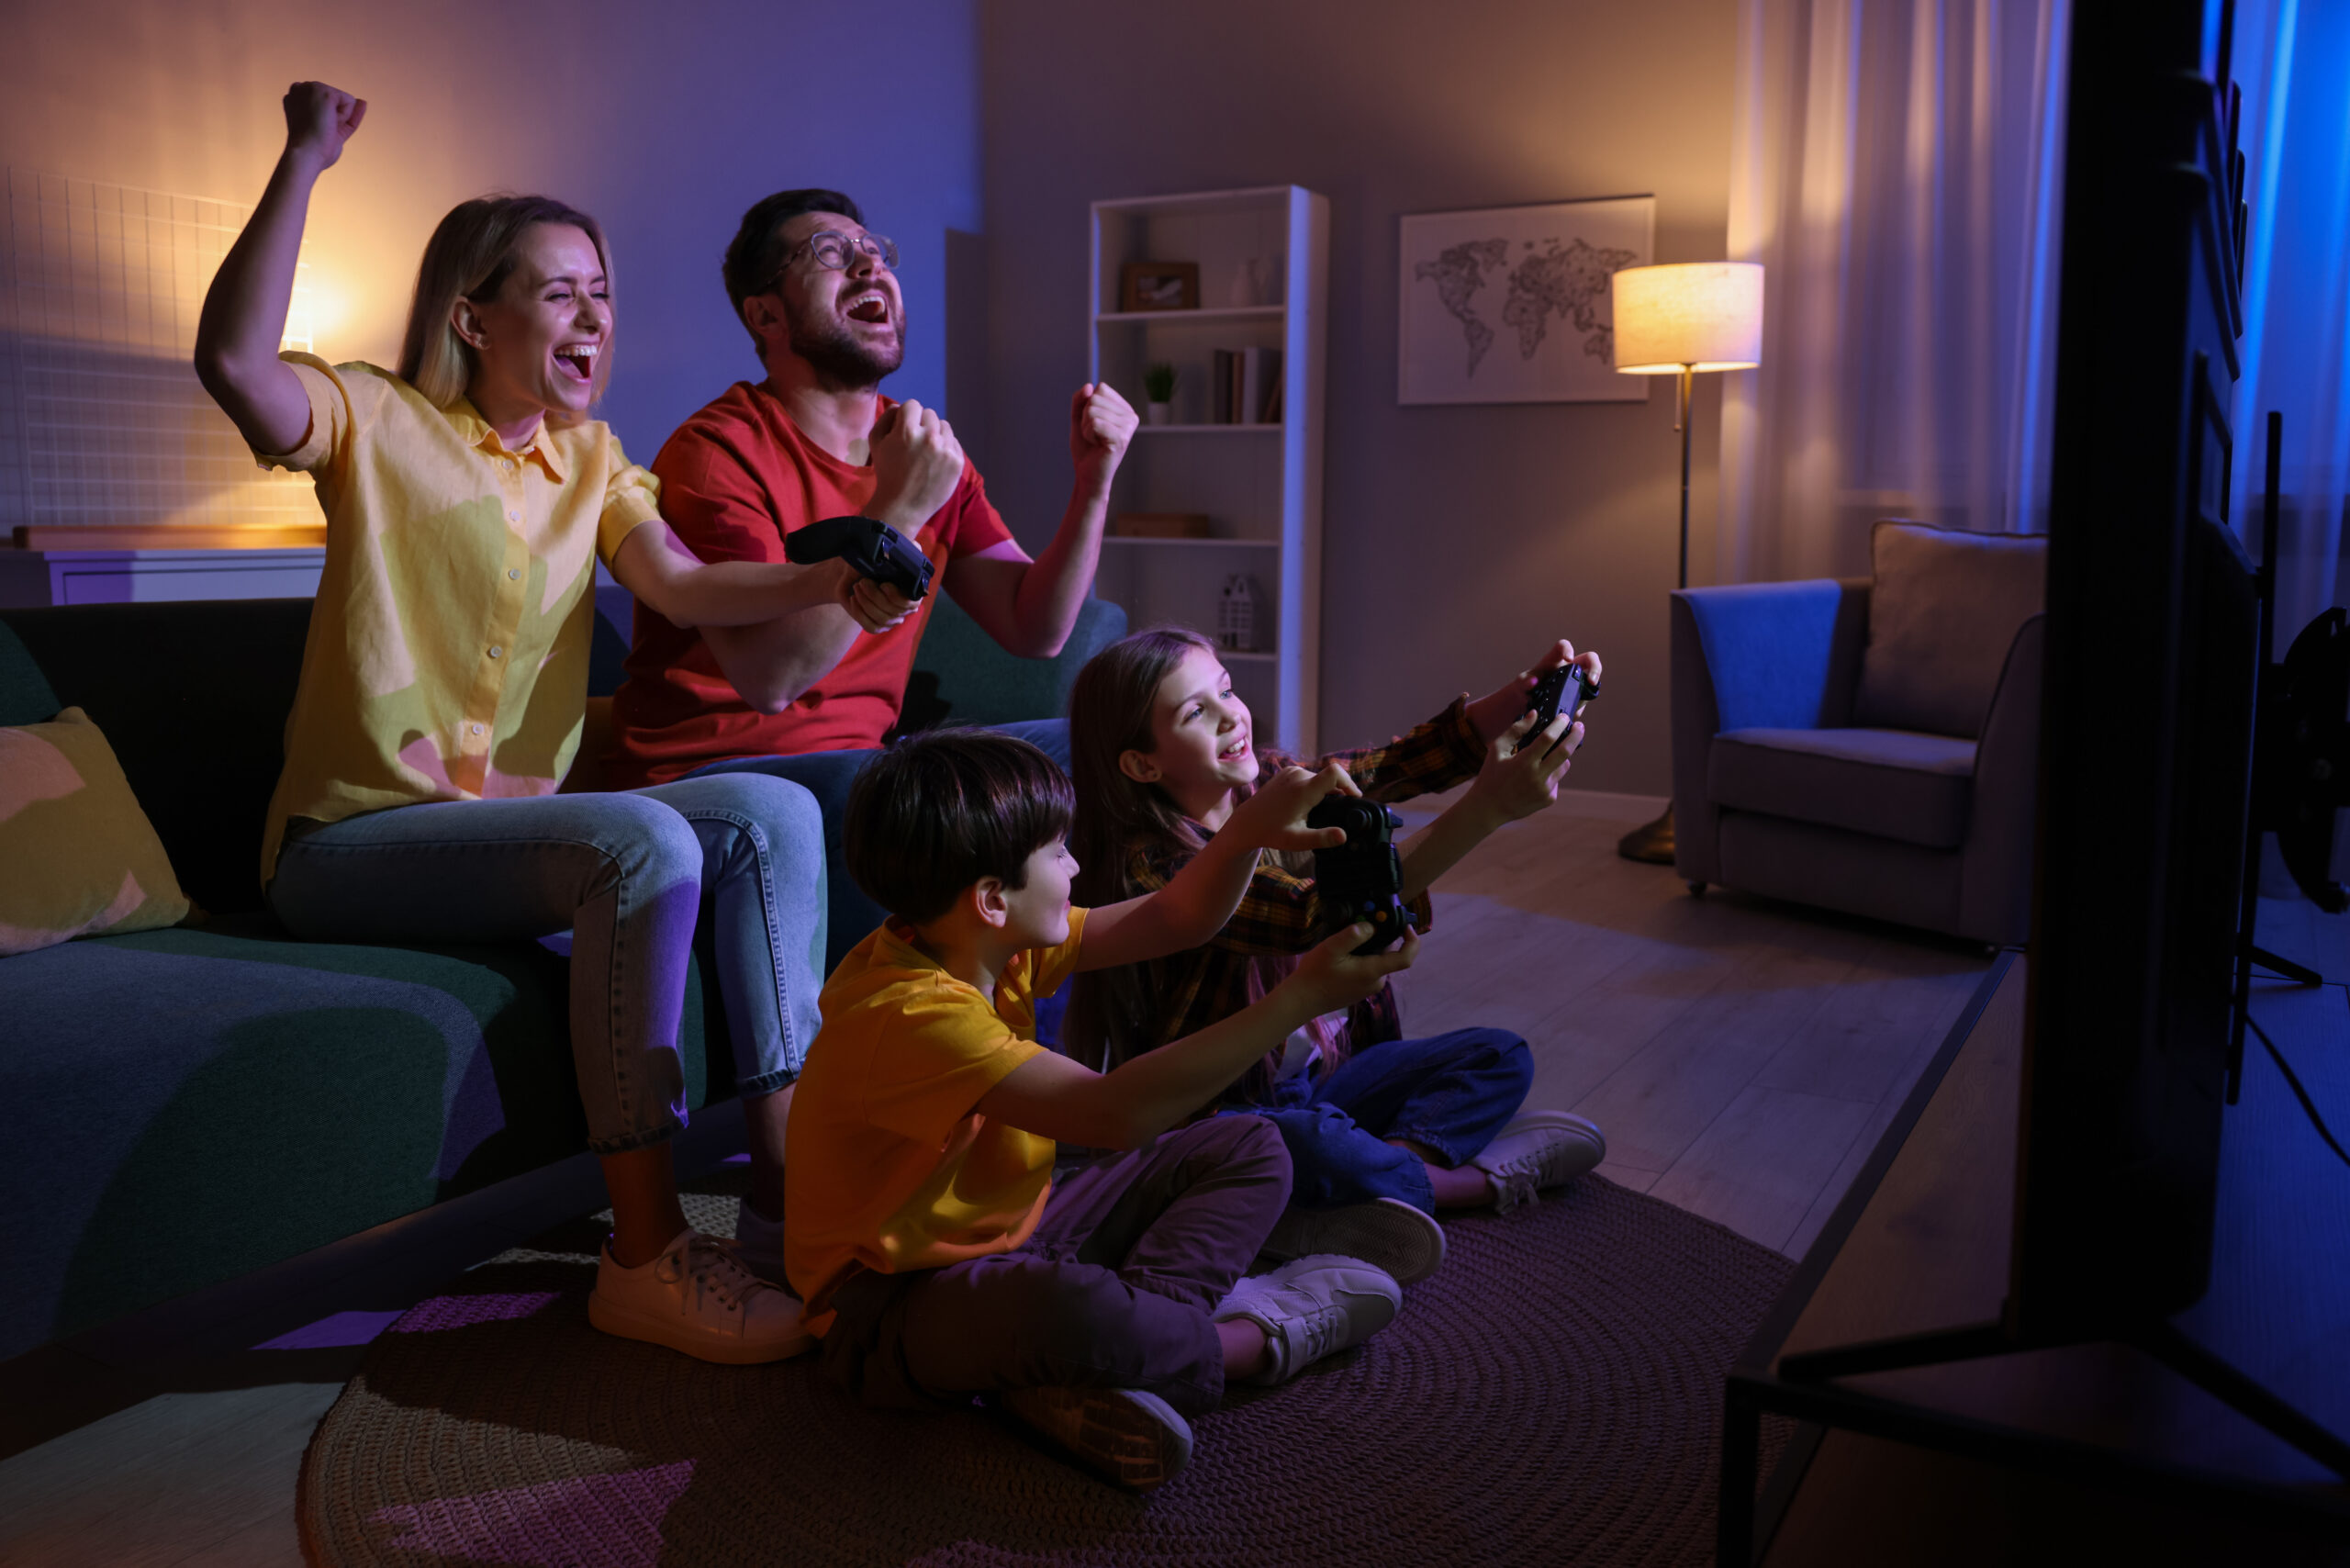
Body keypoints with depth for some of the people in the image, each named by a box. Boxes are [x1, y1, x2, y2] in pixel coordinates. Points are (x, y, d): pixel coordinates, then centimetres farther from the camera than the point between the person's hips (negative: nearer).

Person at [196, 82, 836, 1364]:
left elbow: (684, 587, -5)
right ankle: (646, 1254, -27)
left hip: (517, 819, 6)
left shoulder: (590, 461, 14)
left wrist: (833, 578, -24)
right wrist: (304, 160, -21)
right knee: (647, 843, -31)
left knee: (774, 812, -14)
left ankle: (786, 1183, -14)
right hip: (354, 839, -6)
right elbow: (232, 360, -24)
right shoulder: (380, 422, -1)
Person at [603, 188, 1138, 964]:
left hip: (859, 761, 7)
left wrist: (1093, 485, -9)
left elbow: (1033, 628, 4)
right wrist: (897, 512, -30)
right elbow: (769, 677, -26)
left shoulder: (921, 448, 10)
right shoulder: (717, 451, -12)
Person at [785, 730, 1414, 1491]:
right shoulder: (909, 1014, -30)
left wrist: (1249, 827, -14)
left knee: (1251, 1153, 5)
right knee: (1069, 1311, -44)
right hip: (897, 1305, -9)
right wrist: (1297, 999, -36)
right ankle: (1246, 1337, -11)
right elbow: (1112, 1113, -40)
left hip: (1011, 1238, 10)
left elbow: (1173, 920, 5)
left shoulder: (996, 944, -1)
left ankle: (1091, 1378, -16)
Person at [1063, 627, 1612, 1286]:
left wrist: (1525, 695, -26)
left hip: (1310, 1074, 8)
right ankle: (1481, 1178, -11)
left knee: (1500, 1057, 4)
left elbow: (1404, 763, -7)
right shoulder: (1151, 863, -27)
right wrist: (1489, 806, -47)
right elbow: (1319, 918, -39)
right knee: (1315, 1144, -38)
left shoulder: (1267, 782, -3)